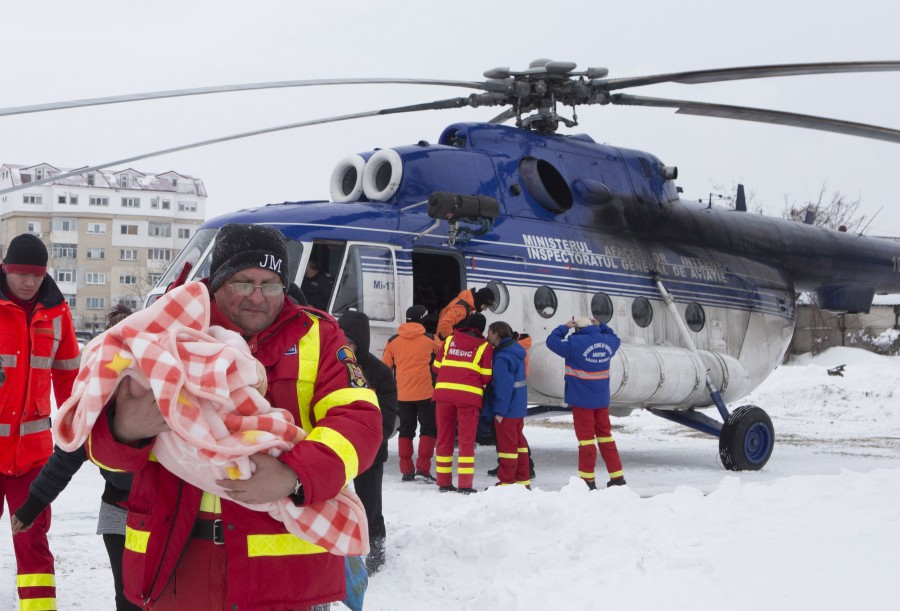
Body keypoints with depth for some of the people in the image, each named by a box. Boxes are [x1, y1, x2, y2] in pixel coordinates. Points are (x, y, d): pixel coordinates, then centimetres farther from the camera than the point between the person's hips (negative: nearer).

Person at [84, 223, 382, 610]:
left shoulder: (315, 336, 3)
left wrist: (295, 477, -26)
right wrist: (125, 428, -24)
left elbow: (359, 420, -9)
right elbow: (101, 437, 1)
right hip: (175, 560, 2)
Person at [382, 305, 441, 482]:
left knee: (406, 430, 11)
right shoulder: (430, 340, -3)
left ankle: (406, 470, 9)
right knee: (428, 428, 5)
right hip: (426, 393, -3)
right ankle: (422, 468, -5)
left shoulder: (393, 341, 4)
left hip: (402, 394, 3)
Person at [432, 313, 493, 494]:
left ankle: (443, 482, 13)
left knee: (444, 438, 9)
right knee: (466, 440, 2)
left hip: (443, 392, 3)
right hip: (469, 396, -3)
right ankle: (465, 484, -1)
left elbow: (437, 367, 13)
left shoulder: (450, 340, 13)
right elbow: (486, 377, 0)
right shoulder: (484, 346, 4)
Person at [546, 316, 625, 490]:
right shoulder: (608, 341, 1)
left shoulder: (575, 343, -18)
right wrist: (600, 326, 22)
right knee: (605, 435, 15)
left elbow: (552, 341, -8)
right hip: (602, 399, 5)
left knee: (586, 437, 1)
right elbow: (616, 339, 26)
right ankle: (617, 477, 16)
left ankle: (587, 479, 4)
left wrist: (565, 327, 4)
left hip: (582, 399, -5)